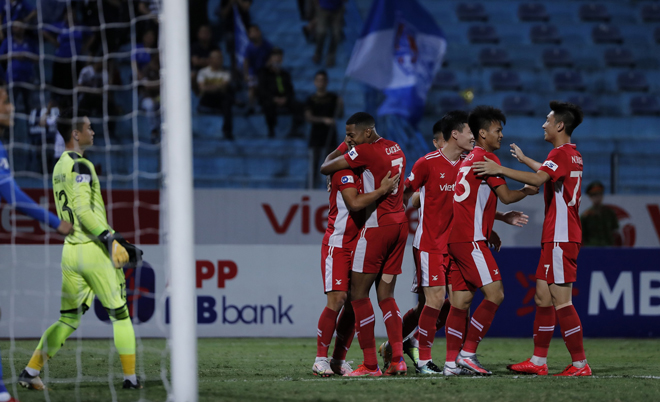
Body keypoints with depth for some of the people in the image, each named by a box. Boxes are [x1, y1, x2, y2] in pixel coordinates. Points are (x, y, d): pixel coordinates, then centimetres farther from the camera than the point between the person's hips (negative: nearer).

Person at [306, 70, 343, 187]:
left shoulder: (333, 98, 6)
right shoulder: (311, 99, 5)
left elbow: (340, 116, 8)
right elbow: (308, 117, -6)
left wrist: (341, 106, -13)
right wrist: (324, 120, -20)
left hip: (330, 135, 0)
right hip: (316, 135, 0)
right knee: (314, 165, -1)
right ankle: (313, 188, 3)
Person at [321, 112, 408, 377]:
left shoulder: (365, 151, -13)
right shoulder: (395, 149, 12)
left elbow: (325, 168, -8)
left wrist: (337, 152, 15)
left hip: (377, 225, -8)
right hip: (400, 224, 8)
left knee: (359, 293, -2)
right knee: (386, 294, 10)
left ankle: (370, 365, -6)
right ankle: (398, 360, -1)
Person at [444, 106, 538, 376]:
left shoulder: (470, 159, 21)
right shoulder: (487, 158, -8)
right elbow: (505, 196, -8)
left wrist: (488, 232, 26)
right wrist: (528, 191, 10)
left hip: (457, 238, 10)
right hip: (470, 239, -10)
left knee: (461, 300, 7)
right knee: (495, 293, -10)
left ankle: (452, 361, 5)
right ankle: (468, 353, -11)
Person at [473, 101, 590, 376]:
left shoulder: (562, 153, -13)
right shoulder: (572, 155, 18)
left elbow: (537, 179, -29)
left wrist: (500, 170, -24)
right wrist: (524, 159, 54)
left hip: (560, 238, -10)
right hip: (557, 238, 10)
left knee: (561, 300, -10)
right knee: (543, 295, 9)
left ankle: (580, 364, -9)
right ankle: (538, 361, 10)